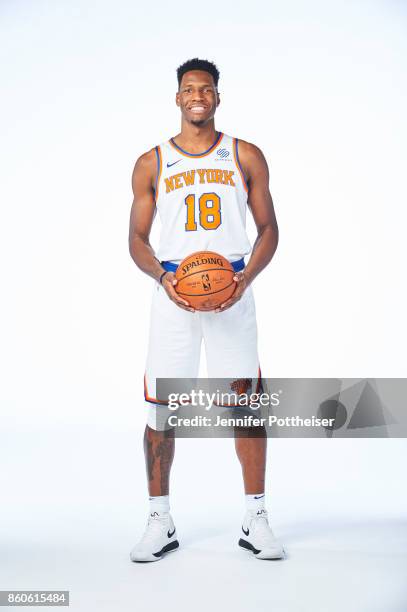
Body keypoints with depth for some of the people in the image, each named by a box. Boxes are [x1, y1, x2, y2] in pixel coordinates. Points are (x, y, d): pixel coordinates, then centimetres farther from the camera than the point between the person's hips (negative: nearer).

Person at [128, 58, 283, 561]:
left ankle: (255, 519, 15)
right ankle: (160, 523, 14)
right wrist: (163, 277, -12)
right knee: (161, 408, 0)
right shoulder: (151, 164, 8)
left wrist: (247, 276, -11)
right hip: (173, 294, 0)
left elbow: (269, 228, 8)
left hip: (232, 292, 0)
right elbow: (137, 239, 9)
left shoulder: (246, 157, 8)